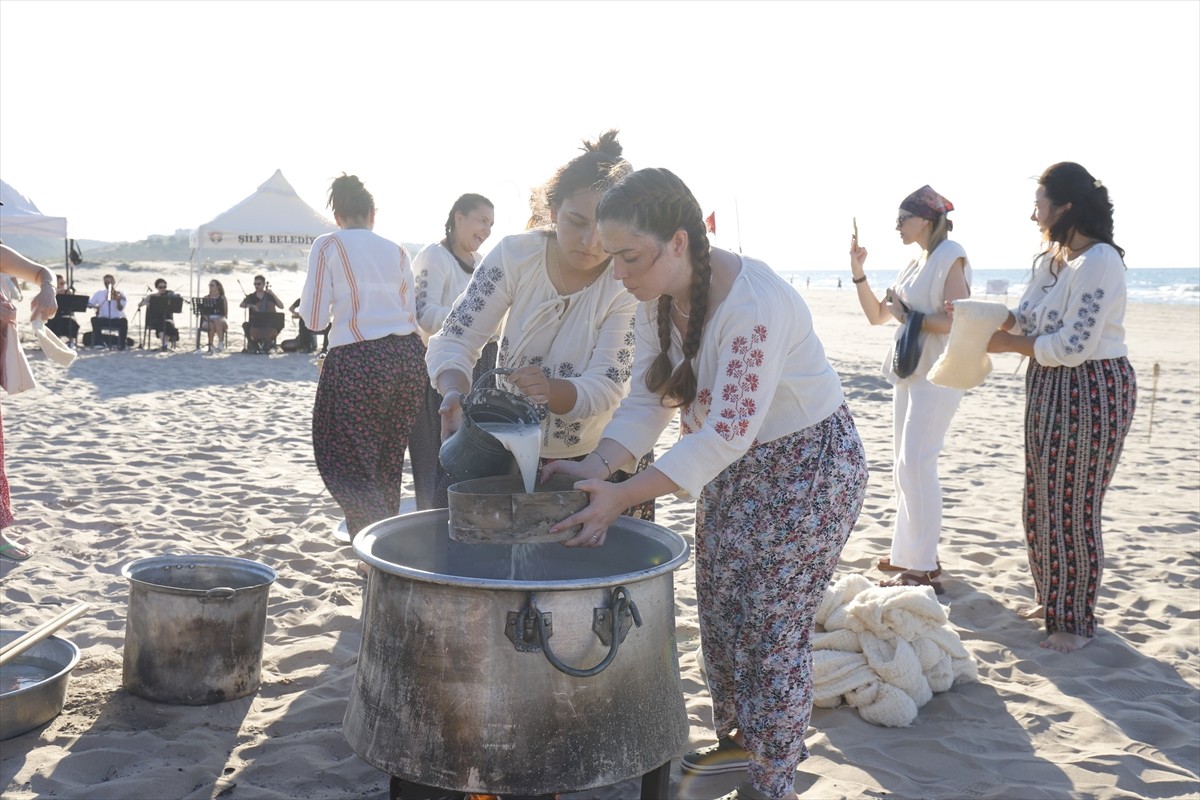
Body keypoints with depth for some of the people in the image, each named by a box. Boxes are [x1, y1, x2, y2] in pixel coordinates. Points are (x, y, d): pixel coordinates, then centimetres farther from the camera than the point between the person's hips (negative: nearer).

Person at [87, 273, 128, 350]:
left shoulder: (120, 294, 2)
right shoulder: (99, 293, 10)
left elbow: (120, 308, -11)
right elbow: (89, 304, 8)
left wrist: (118, 300, -30)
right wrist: (95, 306, -13)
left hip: (117, 319, -2)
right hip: (104, 319, 2)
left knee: (124, 321, -34)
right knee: (94, 320, -29)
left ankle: (121, 344, -22)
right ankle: (99, 343, -20)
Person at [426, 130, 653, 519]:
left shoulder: (629, 283, -18)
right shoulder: (515, 254, -12)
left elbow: (606, 388, -22)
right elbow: (455, 340, -12)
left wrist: (551, 391, -43)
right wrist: (455, 394, -33)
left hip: (605, 460, -2)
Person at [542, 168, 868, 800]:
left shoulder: (754, 304, -33)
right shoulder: (658, 299, -7)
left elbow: (729, 431, -34)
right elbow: (647, 402, -6)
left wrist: (623, 496, -37)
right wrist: (597, 467, -23)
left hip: (808, 466, -8)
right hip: (731, 466, 8)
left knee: (772, 626, -1)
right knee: (719, 612, 14)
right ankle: (737, 740, 34)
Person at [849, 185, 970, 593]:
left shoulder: (951, 257, -10)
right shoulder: (916, 263, 16)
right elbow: (877, 315, 17)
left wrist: (907, 314, -12)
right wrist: (858, 273, 7)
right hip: (909, 371, 10)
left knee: (915, 464, -13)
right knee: (904, 465, 14)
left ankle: (923, 569, -9)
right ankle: (909, 552, 25)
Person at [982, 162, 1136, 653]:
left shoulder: (1098, 262, -21)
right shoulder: (1050, 260, 8)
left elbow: (1073, 347, -24)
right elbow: (1023, 320, 7)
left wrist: (1006, 344, -14)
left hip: (1092, 392, -9)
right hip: (1051, 392, 9)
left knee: (1073, 509, 1)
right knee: (1042, 503, 17)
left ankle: (1077, 622, 16)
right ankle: (1053, 600, 34)